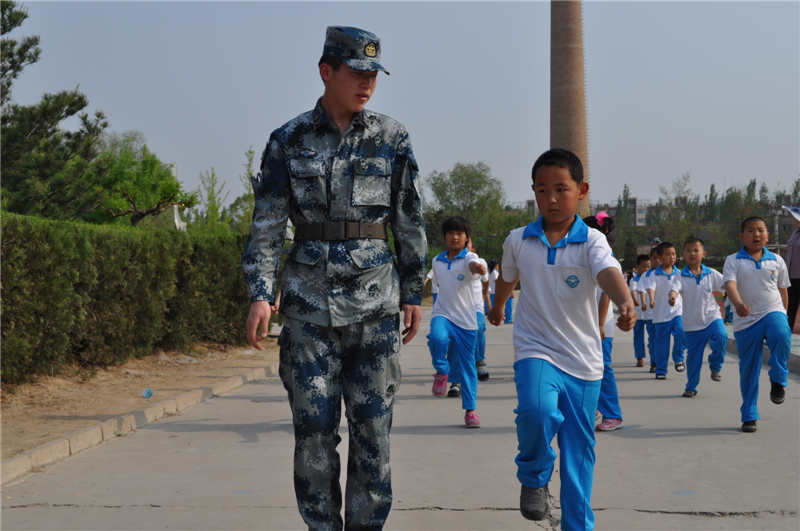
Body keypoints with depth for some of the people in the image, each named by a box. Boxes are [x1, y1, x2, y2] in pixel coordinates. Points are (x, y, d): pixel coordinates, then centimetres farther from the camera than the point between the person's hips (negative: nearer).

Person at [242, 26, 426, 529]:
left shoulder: (392, 138, 4)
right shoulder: (289, 139, 3)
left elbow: (411, 222, 8)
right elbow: (267, 223, 2)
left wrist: (414, 294, 6)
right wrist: (260, 293, -6)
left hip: (375, 298, 1)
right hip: (310, 298, 0)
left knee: (373, 427, 2)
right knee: (314, 427, 2)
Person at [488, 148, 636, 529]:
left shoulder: (591, 241, -8)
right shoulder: (517, 241, 0)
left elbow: (608, 273, -29)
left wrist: (626, 303, -50)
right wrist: (497, 309, 40)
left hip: (583, 360, 0)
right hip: (536, 350, 0)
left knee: (580, 448, 7)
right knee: (537, 411, -29)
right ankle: (533, 476, 1)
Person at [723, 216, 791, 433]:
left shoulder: (776, 260, 8)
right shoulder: (733, 261, 1)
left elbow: (783, 291, 18)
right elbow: (730, 284, -16)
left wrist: (782, 314, 20)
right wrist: (738, 303, -35)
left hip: (773, 312, 1)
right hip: (746, 320, 0)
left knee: (781, 336, -34)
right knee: (748, 369, 3)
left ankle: (778, 380, -10)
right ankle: (749, 416, 15)